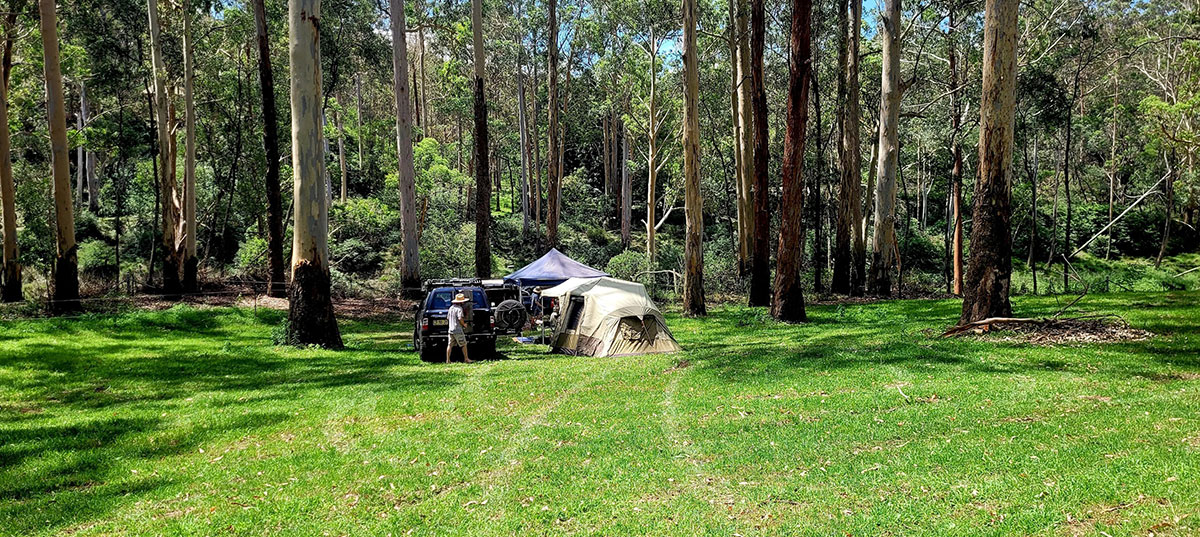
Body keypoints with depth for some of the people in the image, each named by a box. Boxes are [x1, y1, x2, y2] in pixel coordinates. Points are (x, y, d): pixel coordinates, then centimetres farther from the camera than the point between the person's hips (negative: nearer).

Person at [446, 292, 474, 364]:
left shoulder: (451, 308, 13)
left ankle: (447, 360, 5)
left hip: (450, 329, 8)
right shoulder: (459, 308, -13)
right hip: (458, 330, -7)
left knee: (450, 345, 7)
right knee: (464, 344, 3)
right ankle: (466, 359, 7)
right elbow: (460, 318, -22)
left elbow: (447, 318, 19)